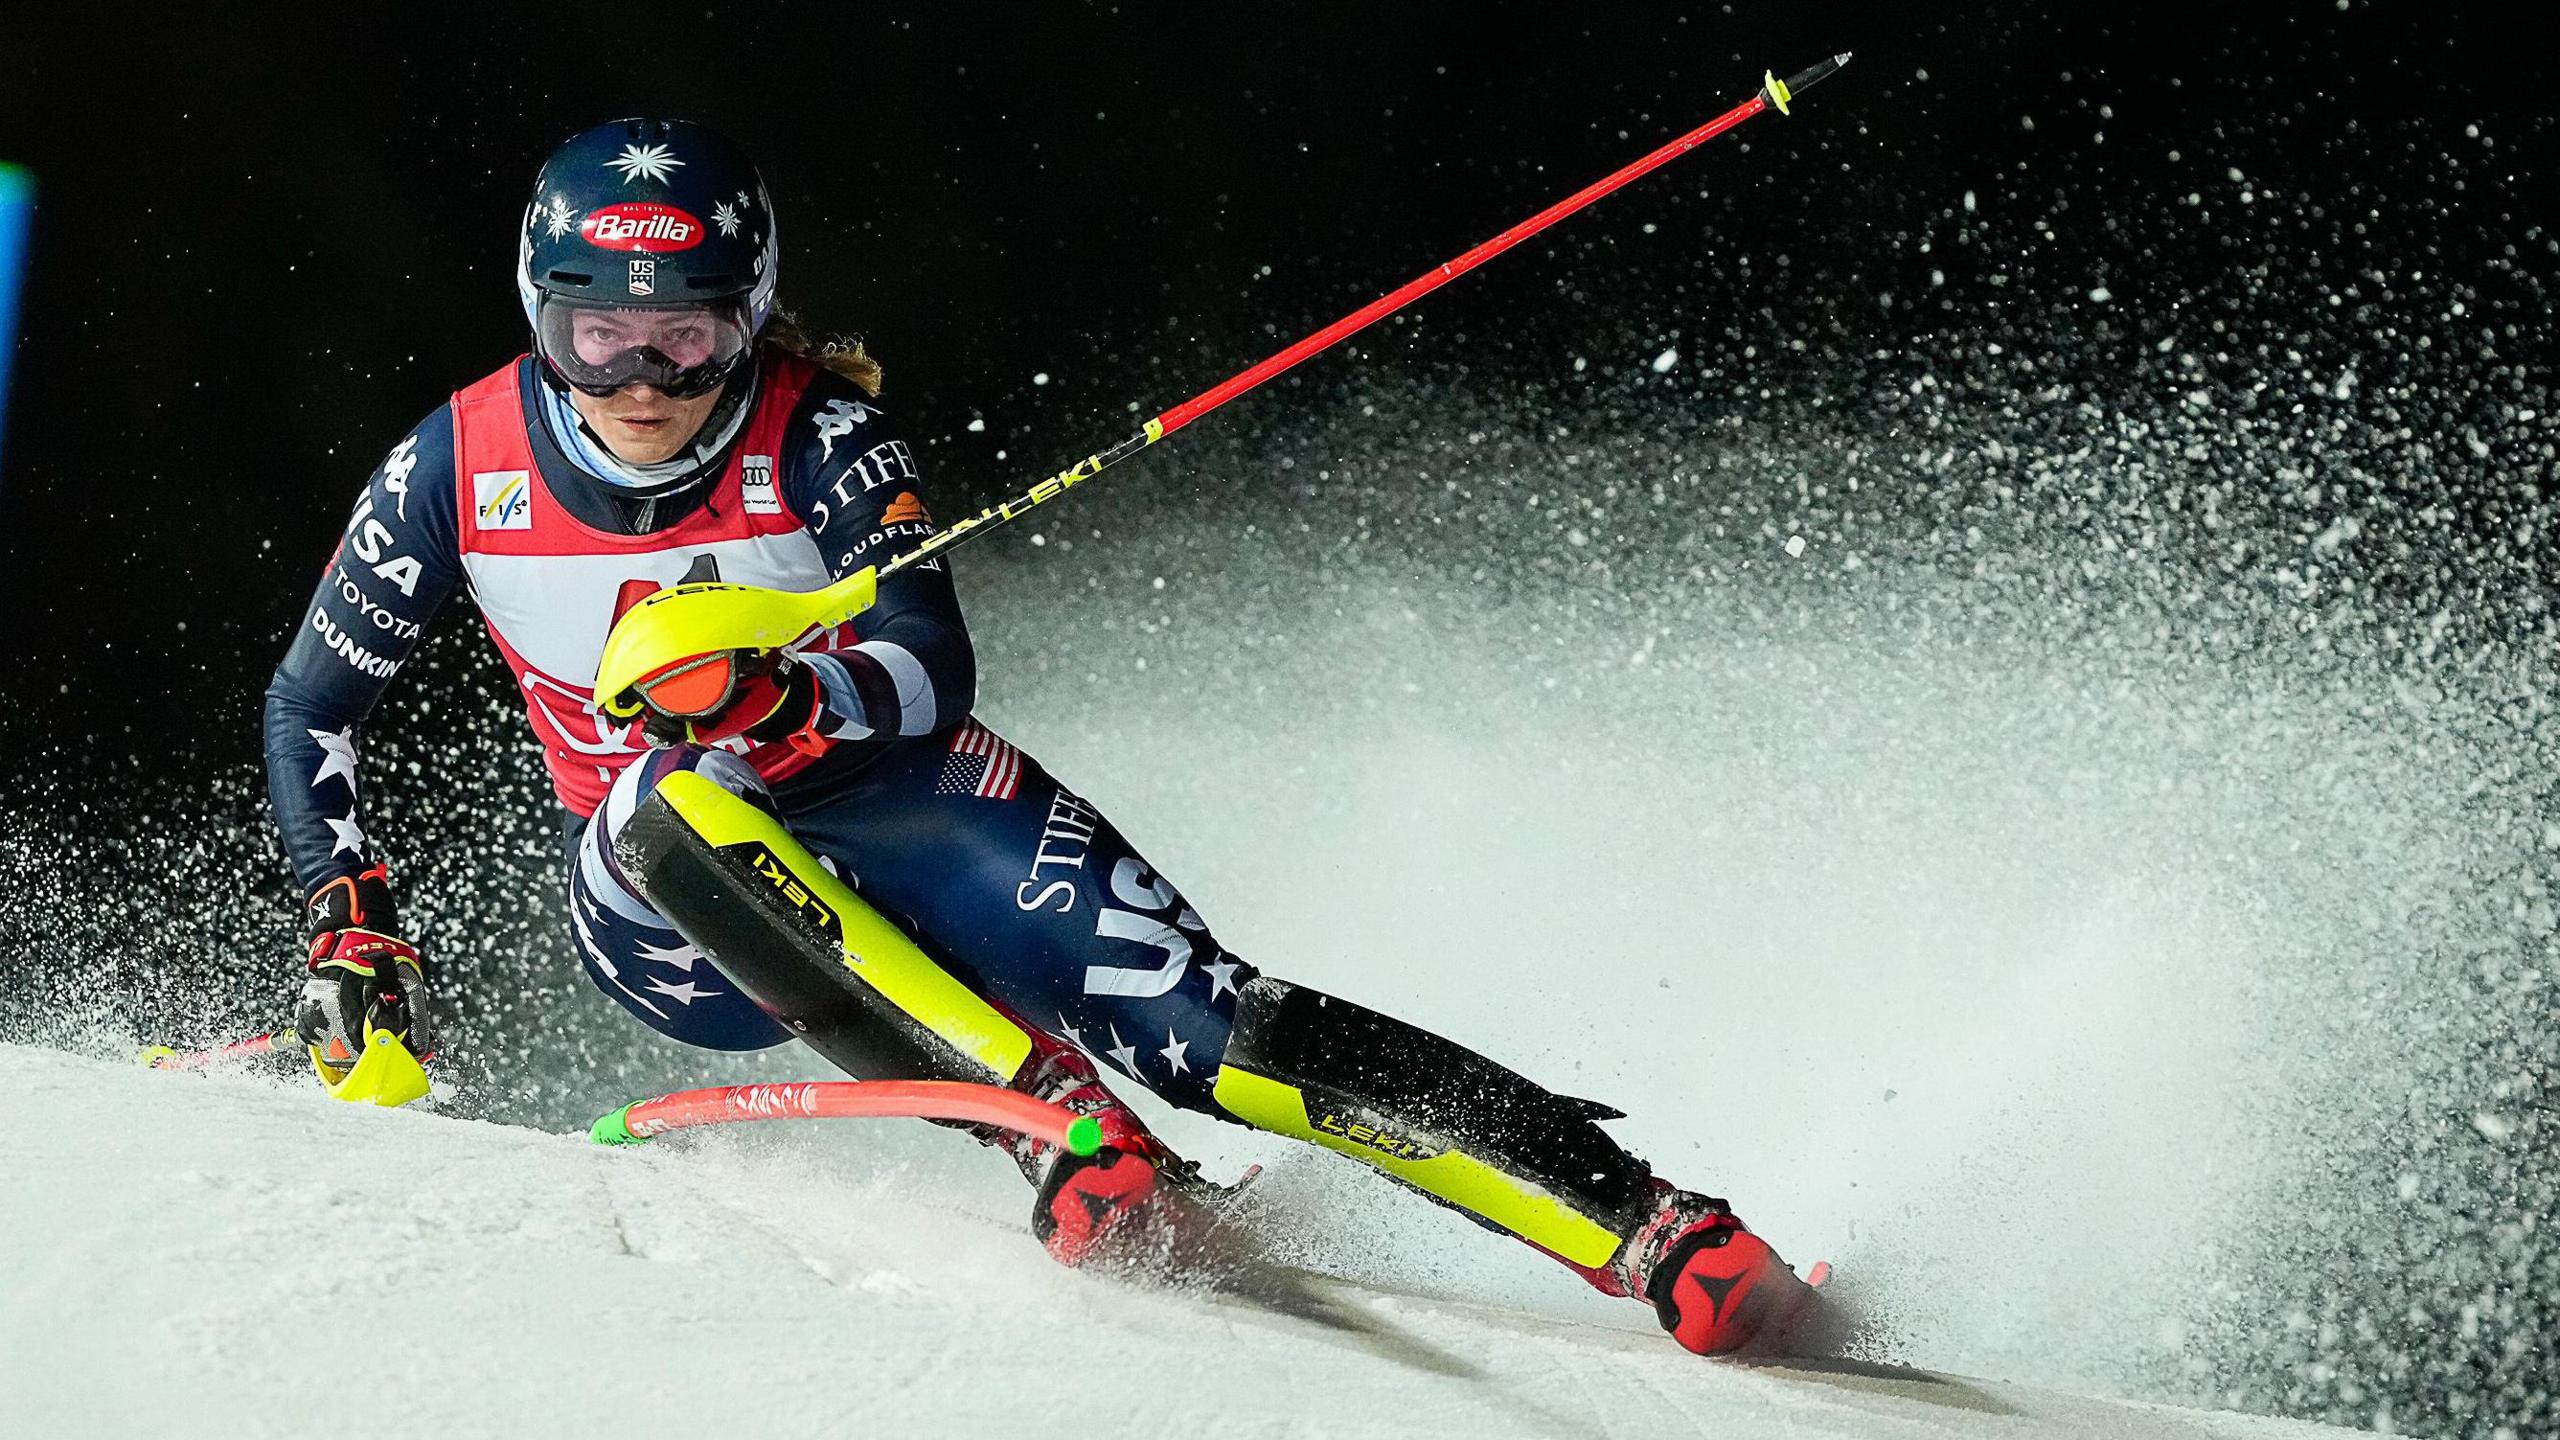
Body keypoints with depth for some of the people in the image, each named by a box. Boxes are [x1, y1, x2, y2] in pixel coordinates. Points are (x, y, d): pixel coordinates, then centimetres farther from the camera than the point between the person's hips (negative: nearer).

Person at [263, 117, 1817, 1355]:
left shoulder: (816, 431, -17)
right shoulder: (458, 469, -10)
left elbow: (935, 668, -28)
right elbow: (310, 707, 3)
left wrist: (780, 700, -47)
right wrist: (354, 923, -7)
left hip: (890, 805, -2)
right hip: (668, 909, 2)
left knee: (1203, 1024, -23)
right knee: (674, 796, -36)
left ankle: (1660, 1230, -27)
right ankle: (1054, 1121, -41)